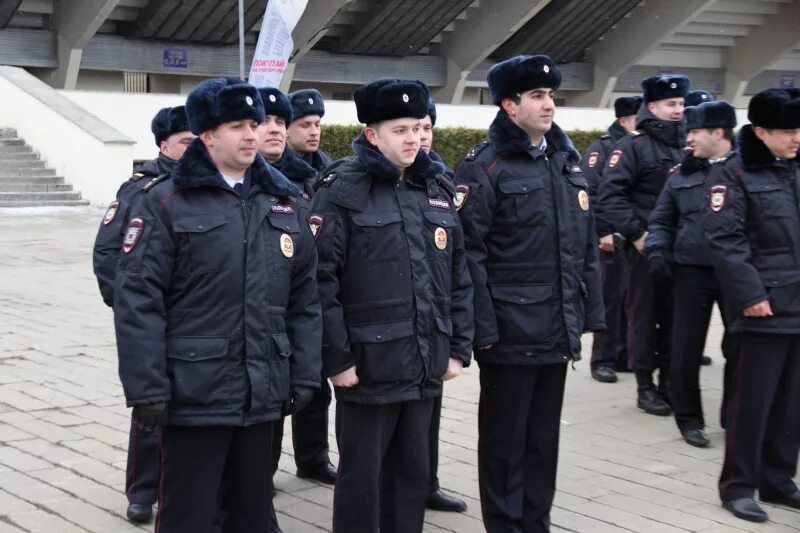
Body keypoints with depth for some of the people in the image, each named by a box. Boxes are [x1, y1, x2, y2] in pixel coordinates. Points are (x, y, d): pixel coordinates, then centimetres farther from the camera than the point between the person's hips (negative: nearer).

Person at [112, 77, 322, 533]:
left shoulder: (283, 201, 9)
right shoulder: (167, 204, -6)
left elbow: (305, 297, 11)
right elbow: (138, 302, -10)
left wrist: (304, 374, 6)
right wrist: (147, 390, -14)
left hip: (262, 393, 5)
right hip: (195, 393, -5)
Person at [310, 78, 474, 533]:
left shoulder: (437, 189, 10)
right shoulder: (343, 191, -7)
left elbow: (459, 277, 13)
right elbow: (321, 279, -12)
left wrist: (459, 348, 8)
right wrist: (336, 357, -14)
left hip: (427, 364, 5)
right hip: (369, 363, -5)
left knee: (413, 472, 14)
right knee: (362, 476, 5)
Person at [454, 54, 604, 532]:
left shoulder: (567, 161, 11)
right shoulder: (483, 167, -10)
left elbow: (586, 247, 14)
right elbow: (469, 255, -14)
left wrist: (591, 315, 11)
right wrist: (483, 330, -17)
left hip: (557, 331, 6)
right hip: (511, 331, -6)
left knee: (544, 436, 15)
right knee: (505, 439, 7)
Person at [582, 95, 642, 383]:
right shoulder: (601, 149, -7)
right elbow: (590, 193, -15)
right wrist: (603, 232, -19)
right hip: (613, 238, -6)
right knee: (611, 298, -1)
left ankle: (624, 354, 21)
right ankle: (603, 359, 7)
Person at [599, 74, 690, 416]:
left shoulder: (688, 146, 11)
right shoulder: (633, 146, -6)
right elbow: (611, 194, -13)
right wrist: (636, 234, -17)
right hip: (646, 248, -5)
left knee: (675, 316, 10)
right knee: (644, 317, 3)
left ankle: (668, 381, 21)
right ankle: (645, 387, 11)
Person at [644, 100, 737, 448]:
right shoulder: (681, 174, 8)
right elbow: (661, 220, 14)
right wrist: (656, 250, -4)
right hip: (691, 271, 2)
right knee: (686, 350, 4)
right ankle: (689, 418, 20)